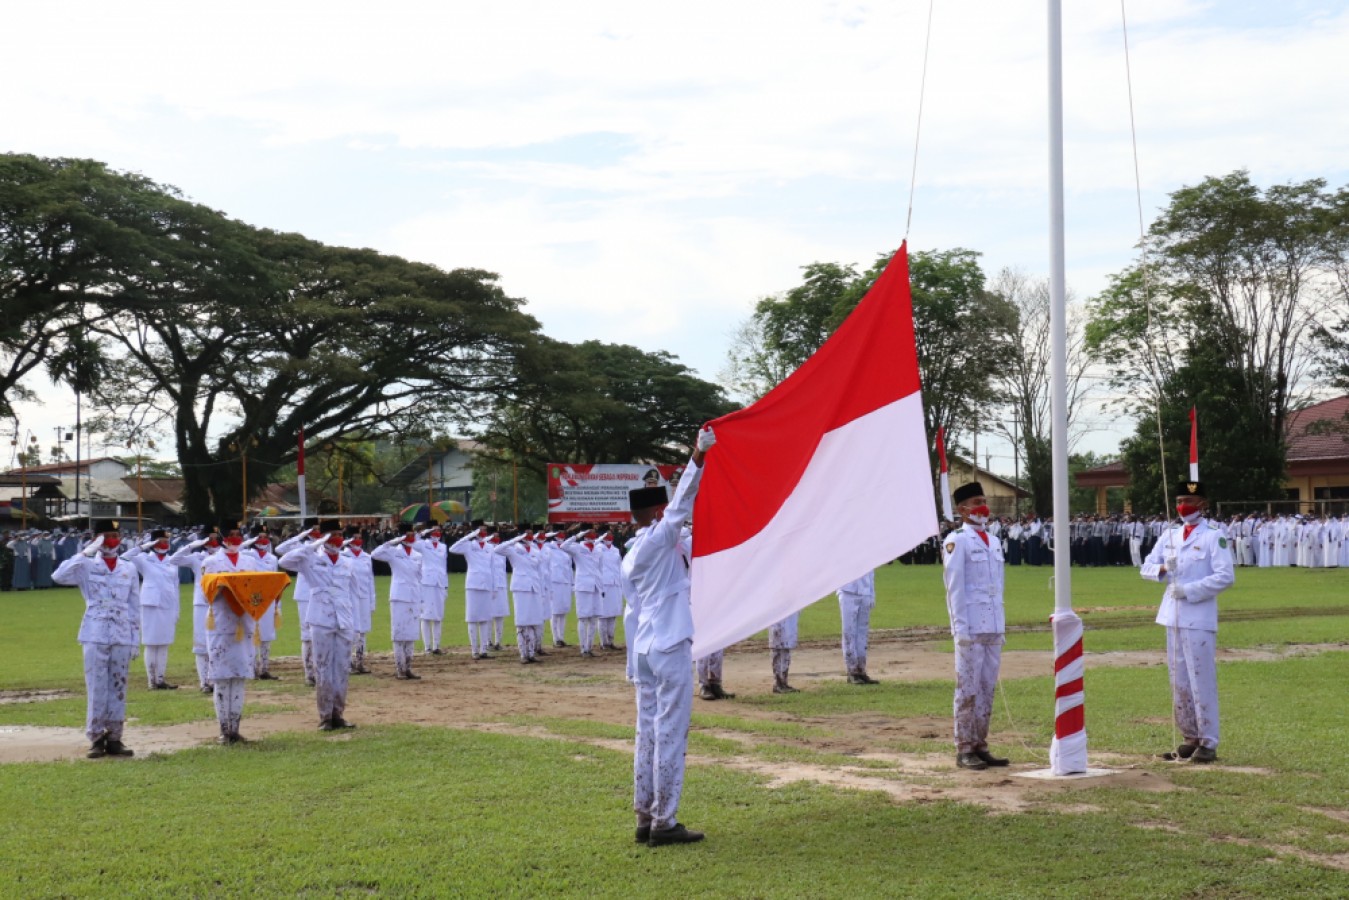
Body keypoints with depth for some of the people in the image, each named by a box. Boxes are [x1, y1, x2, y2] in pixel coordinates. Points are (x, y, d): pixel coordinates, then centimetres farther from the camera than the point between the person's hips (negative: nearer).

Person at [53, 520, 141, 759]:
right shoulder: (87, 566, 4)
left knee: (118, 688, 4)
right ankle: (96, 739, 1)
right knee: (96, 688, -4)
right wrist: (86, 553, -15)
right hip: (96, 637, -3)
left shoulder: (129, 570, 12)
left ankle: (114, 738, 9)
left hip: (122, 638, 3)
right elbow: (59, 576, -15)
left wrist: (136, 640, 8)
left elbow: (134, 608, 13)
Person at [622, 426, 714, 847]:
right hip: (670, 646, -9)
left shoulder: (630, 558, 14)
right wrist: (699, 457, -19)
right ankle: (664, 822, -4)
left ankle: (645, 818, 13)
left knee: (648, 731, 10)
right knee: (671, 733, -6)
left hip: (644, 646, 9)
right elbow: (683, 502, -16)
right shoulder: (659, 539, -8)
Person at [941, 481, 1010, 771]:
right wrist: (960, 625, -13)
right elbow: (954, 584, -9)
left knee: (988, 688, 8)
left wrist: (1001, 624, 15)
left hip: (993, 628, 7)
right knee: (968, 688, -4)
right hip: (970, 627, -7)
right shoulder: (957, 540, -5)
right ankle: (964, 750, 1)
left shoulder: (993, 543, 17)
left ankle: (980, 746, 15)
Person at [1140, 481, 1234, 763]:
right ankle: (1190, 737, 19)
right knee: (1178, 681, 10)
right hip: (1173, 617, 7)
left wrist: (1190, 590, -17)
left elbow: (1226, 576, -12)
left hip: (1199, 618, -7)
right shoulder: (1170, 536, 14)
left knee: (1201, 680, -8)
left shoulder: (1213, 537, -5)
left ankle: (1208, 742, -3)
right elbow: (1146, 567, 14)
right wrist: (1162, 569, -8)